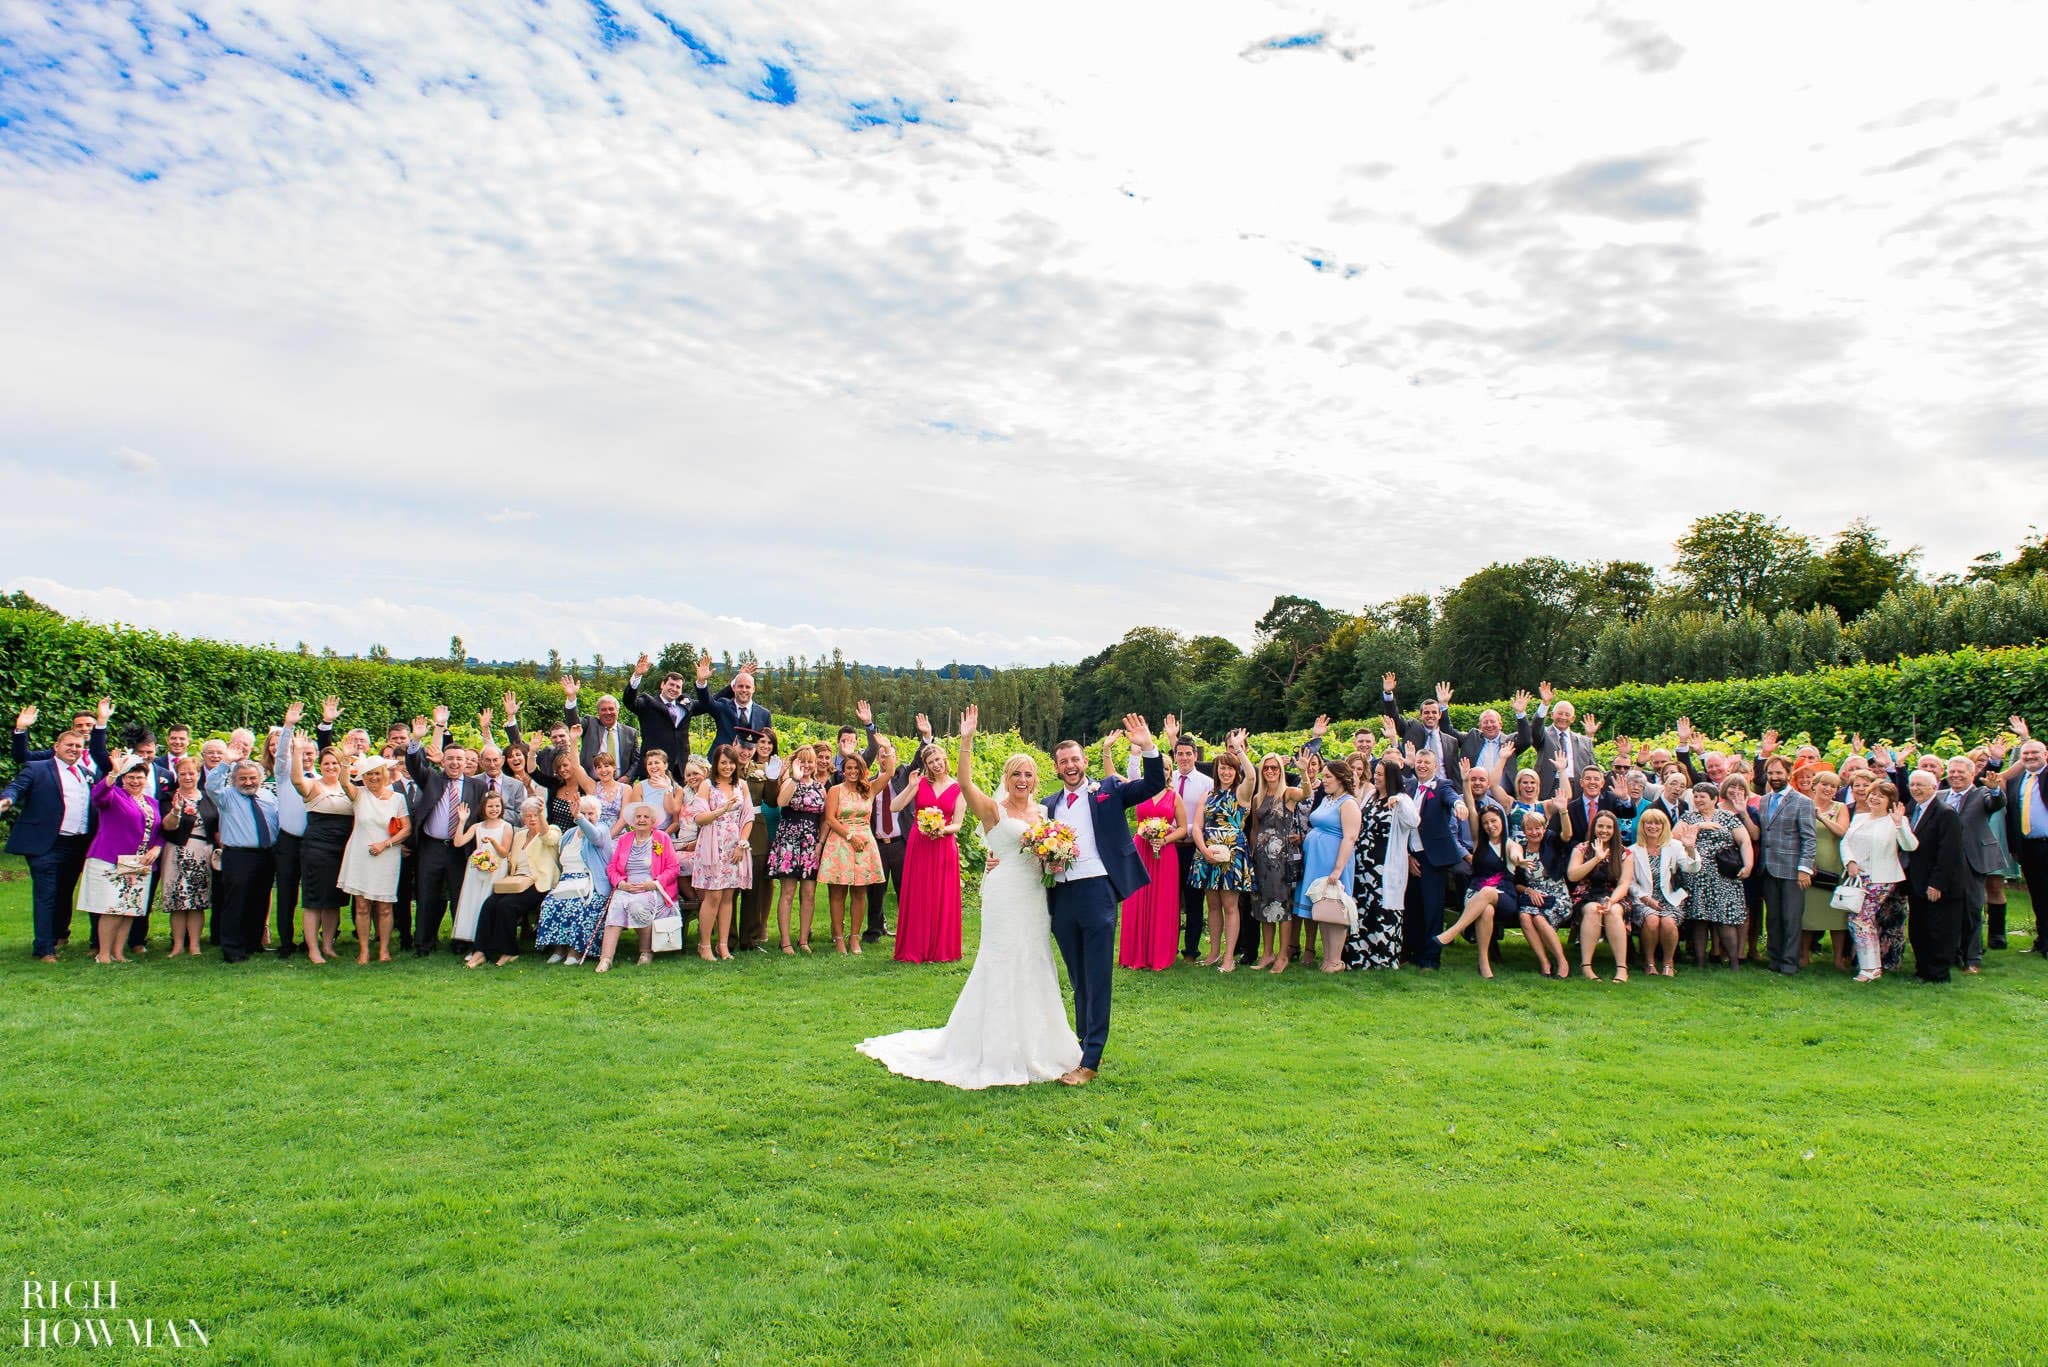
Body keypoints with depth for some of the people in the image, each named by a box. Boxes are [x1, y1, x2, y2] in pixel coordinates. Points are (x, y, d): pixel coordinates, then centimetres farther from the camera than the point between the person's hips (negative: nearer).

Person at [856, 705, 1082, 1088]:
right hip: (1004, 896, -6)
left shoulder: (1042, 813, 12)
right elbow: (965, 784, -22)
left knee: (1035, 966, 11)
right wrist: (966, 741, -32)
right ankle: (1000, 1048, 10)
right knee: (1003, 965, -2)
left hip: (1036, 898, 6)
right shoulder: (993, 809, -5)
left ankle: (1030, 1045, 24)